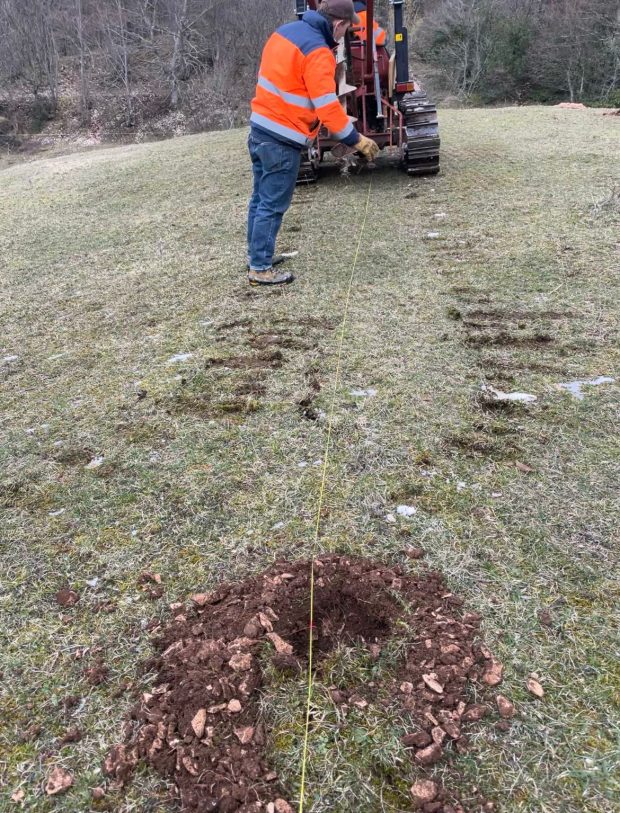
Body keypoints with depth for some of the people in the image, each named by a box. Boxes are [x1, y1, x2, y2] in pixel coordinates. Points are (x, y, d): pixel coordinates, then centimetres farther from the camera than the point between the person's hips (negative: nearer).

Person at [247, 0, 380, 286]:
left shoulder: (285, 31, 10)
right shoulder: (317, 52, -18)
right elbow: (328, 107, -21)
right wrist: (357, 140, -14)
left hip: (260, 127, 9)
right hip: (281, 139, -9)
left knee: (260, 198, 17)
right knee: (272, 205, -2)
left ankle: (256, 255, 29)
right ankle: (260, 269, 5)